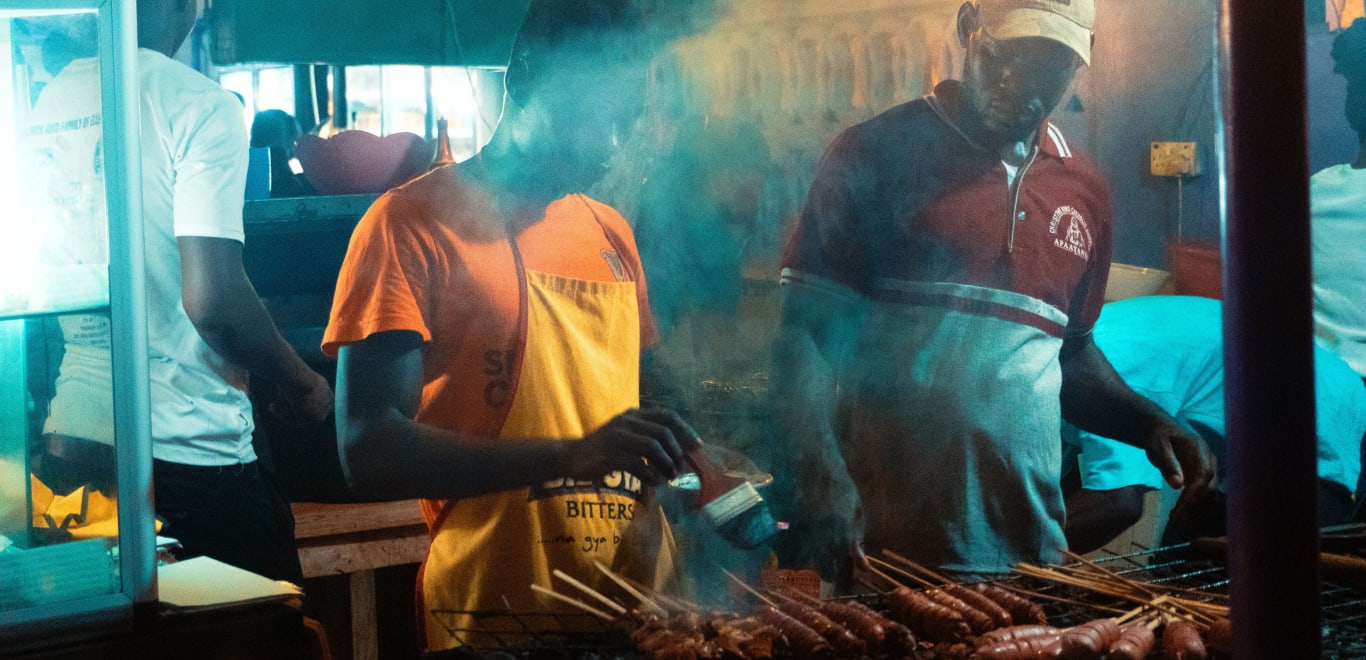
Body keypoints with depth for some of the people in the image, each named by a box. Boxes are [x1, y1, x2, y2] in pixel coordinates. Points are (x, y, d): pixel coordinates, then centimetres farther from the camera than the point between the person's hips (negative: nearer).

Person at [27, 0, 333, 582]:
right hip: (184, 444, -7)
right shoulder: (202, 106, -13)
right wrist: (302, 386, -6)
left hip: (74, 431, 7)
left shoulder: (52, 102, 7)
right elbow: (211, 298, -21)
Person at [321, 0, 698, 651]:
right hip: (494, 618, -6)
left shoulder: (611, 232, 11)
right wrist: (573, 456, -29)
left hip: (640, 600, 6)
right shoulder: (411, 223, -9)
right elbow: (368, 453, -19)